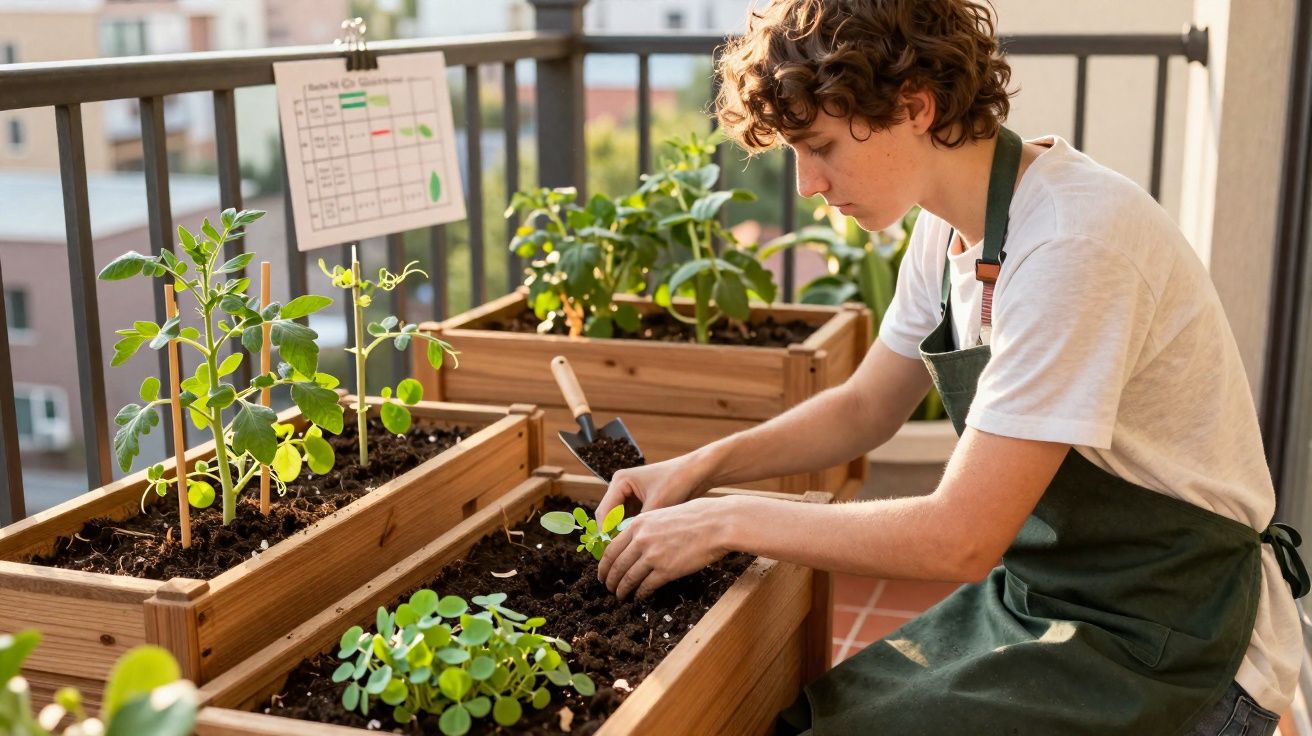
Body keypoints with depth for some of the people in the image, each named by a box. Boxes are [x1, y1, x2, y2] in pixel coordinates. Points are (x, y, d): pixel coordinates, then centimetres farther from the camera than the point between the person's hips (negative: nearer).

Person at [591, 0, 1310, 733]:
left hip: (1163, 651, -7)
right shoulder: (950, 225, 1)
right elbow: (863, 409, 14)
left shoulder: (1071, 241, -27)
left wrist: (731, 521, -18)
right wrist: (703, 467, 0)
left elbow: (961, 538, -27)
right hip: (1033, 600, 7)